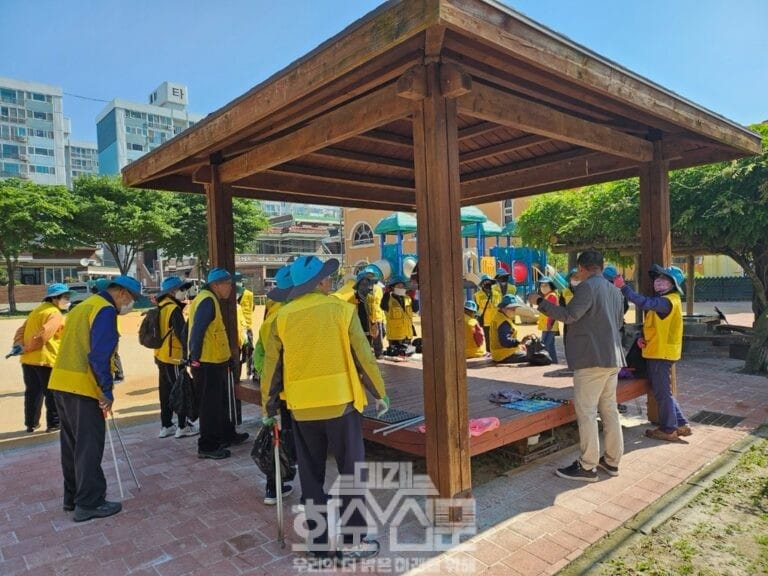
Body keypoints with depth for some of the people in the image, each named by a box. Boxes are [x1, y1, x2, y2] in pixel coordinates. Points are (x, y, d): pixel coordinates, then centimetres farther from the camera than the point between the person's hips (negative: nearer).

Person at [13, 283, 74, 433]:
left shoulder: (37, 311, 19)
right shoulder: (55, 314, -11)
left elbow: (22, 329, 12)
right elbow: (43, 335, -22)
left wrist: (18, 345, -2)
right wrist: (26, 349, -15)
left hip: (28, 360, 8)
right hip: (46, 359, -8)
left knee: (32, 392, 17)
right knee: (52, 393, 4)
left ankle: (31, 423, 25)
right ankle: (53, 423, 10)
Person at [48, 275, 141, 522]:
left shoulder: (82, 307, 18)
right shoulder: (105, 310, -12)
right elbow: (99, 355, -20)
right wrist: (107, 391, -16)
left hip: (61, 384, 9)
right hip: (83, 387, -9)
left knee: (72, 443, 17)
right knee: (89, 445, -1)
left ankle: (72, 497, 27)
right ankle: (89, 503, 6)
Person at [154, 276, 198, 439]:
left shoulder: (161, 306, 10)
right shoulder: (174, 309, -17)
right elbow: (182, 333, -21)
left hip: (161, 356, 9)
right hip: (173, 357, -9)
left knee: (166, 390, 14)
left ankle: (166, 426, 21)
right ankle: (183, 426, 7)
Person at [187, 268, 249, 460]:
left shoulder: (210, 300, 16)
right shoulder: (207, 301, -17)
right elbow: (197, 330, -24)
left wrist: (227, 356, 21)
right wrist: (195, 358, -22)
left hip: (215, 362, 10)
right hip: (207, 364, -10)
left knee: (221, 401, 20)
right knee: (211, 406, -1)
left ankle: (226, 436, 34)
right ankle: (207, 447, 9)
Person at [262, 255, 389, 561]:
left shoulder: (282, 317, 1)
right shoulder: (341, 309, -6)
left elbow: (272, 367, 4)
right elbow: (363, 356, -5)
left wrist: (270, 408, 15)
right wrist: (379, 393, 7)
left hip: (302, 407, 3)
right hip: (341, 402, -2)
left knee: (311, 475, 16)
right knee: (351, 471, 12)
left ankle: (319, 541, 26)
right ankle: (352, 540, 19)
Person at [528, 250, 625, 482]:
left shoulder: (588, 286, -13)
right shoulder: (614, 290, 15)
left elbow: (568, 315, -19)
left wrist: (540, 301, -12)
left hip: (592, 358, -9)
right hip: (612, 358, 9)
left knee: (585, 411, -4)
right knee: (609, 409, 14)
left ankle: (587, 466, 0)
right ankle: (612, 460, 22)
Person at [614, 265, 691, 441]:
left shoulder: (668, 301, -17)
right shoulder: (662, 300, 17)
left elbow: (644, 302, -35)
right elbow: (653, 326, 20)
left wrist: (623, 287, -37)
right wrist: (642, 337, 3)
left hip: (661, 353, -10)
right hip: (657, 352, 10)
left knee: (662, 393, 0)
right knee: (663, 392, 18)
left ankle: (668, 430, 11)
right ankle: (681, 424, 25)